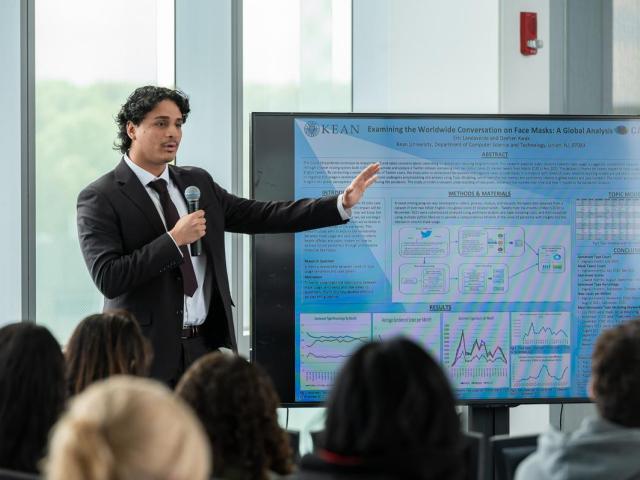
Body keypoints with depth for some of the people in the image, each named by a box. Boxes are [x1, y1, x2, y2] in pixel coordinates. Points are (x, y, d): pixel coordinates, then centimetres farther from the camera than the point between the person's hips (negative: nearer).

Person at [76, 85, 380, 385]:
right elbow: (107, 278, -17)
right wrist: (174, 240, -20)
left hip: (205, 346, 5)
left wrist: (342, 204, 6)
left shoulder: (197, 182, 12)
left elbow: (257, 216, 11)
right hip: (145, 352, -5)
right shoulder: (100, 198, -7)